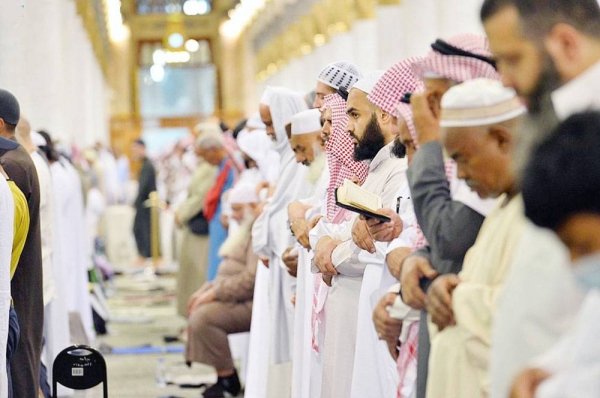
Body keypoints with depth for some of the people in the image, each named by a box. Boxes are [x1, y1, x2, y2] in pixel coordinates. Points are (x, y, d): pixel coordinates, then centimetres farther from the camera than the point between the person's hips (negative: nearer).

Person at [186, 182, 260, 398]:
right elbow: (230, 274, 23)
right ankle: (225, 375, 4)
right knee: (198, 313, 6)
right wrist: (207, 289, 8)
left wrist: (214, 293, -19)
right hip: (236, 298, 11)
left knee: (203, 317, -24)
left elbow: (252, 278, -25)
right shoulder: (247, 230, 20)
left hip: (252, 303, -11)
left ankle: (228, 378, -14)